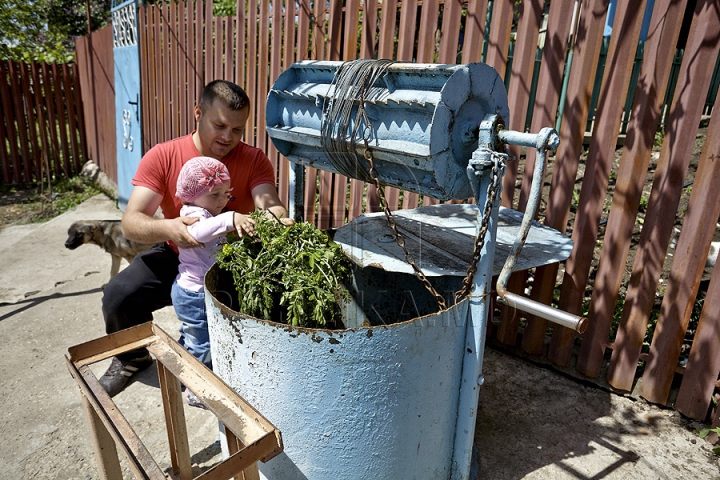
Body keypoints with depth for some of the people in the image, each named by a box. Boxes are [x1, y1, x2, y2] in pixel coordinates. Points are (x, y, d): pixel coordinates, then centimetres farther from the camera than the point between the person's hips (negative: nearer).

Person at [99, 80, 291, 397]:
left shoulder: (253, 160, -12)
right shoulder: (162, 157, -14)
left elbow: (270, 204, -26)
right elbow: (131, 223, -20)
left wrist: (276, 216, -53)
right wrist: (167, 228, -44)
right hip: (177, 255, 1)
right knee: (118, 296, -19)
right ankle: (133, 358, 16)